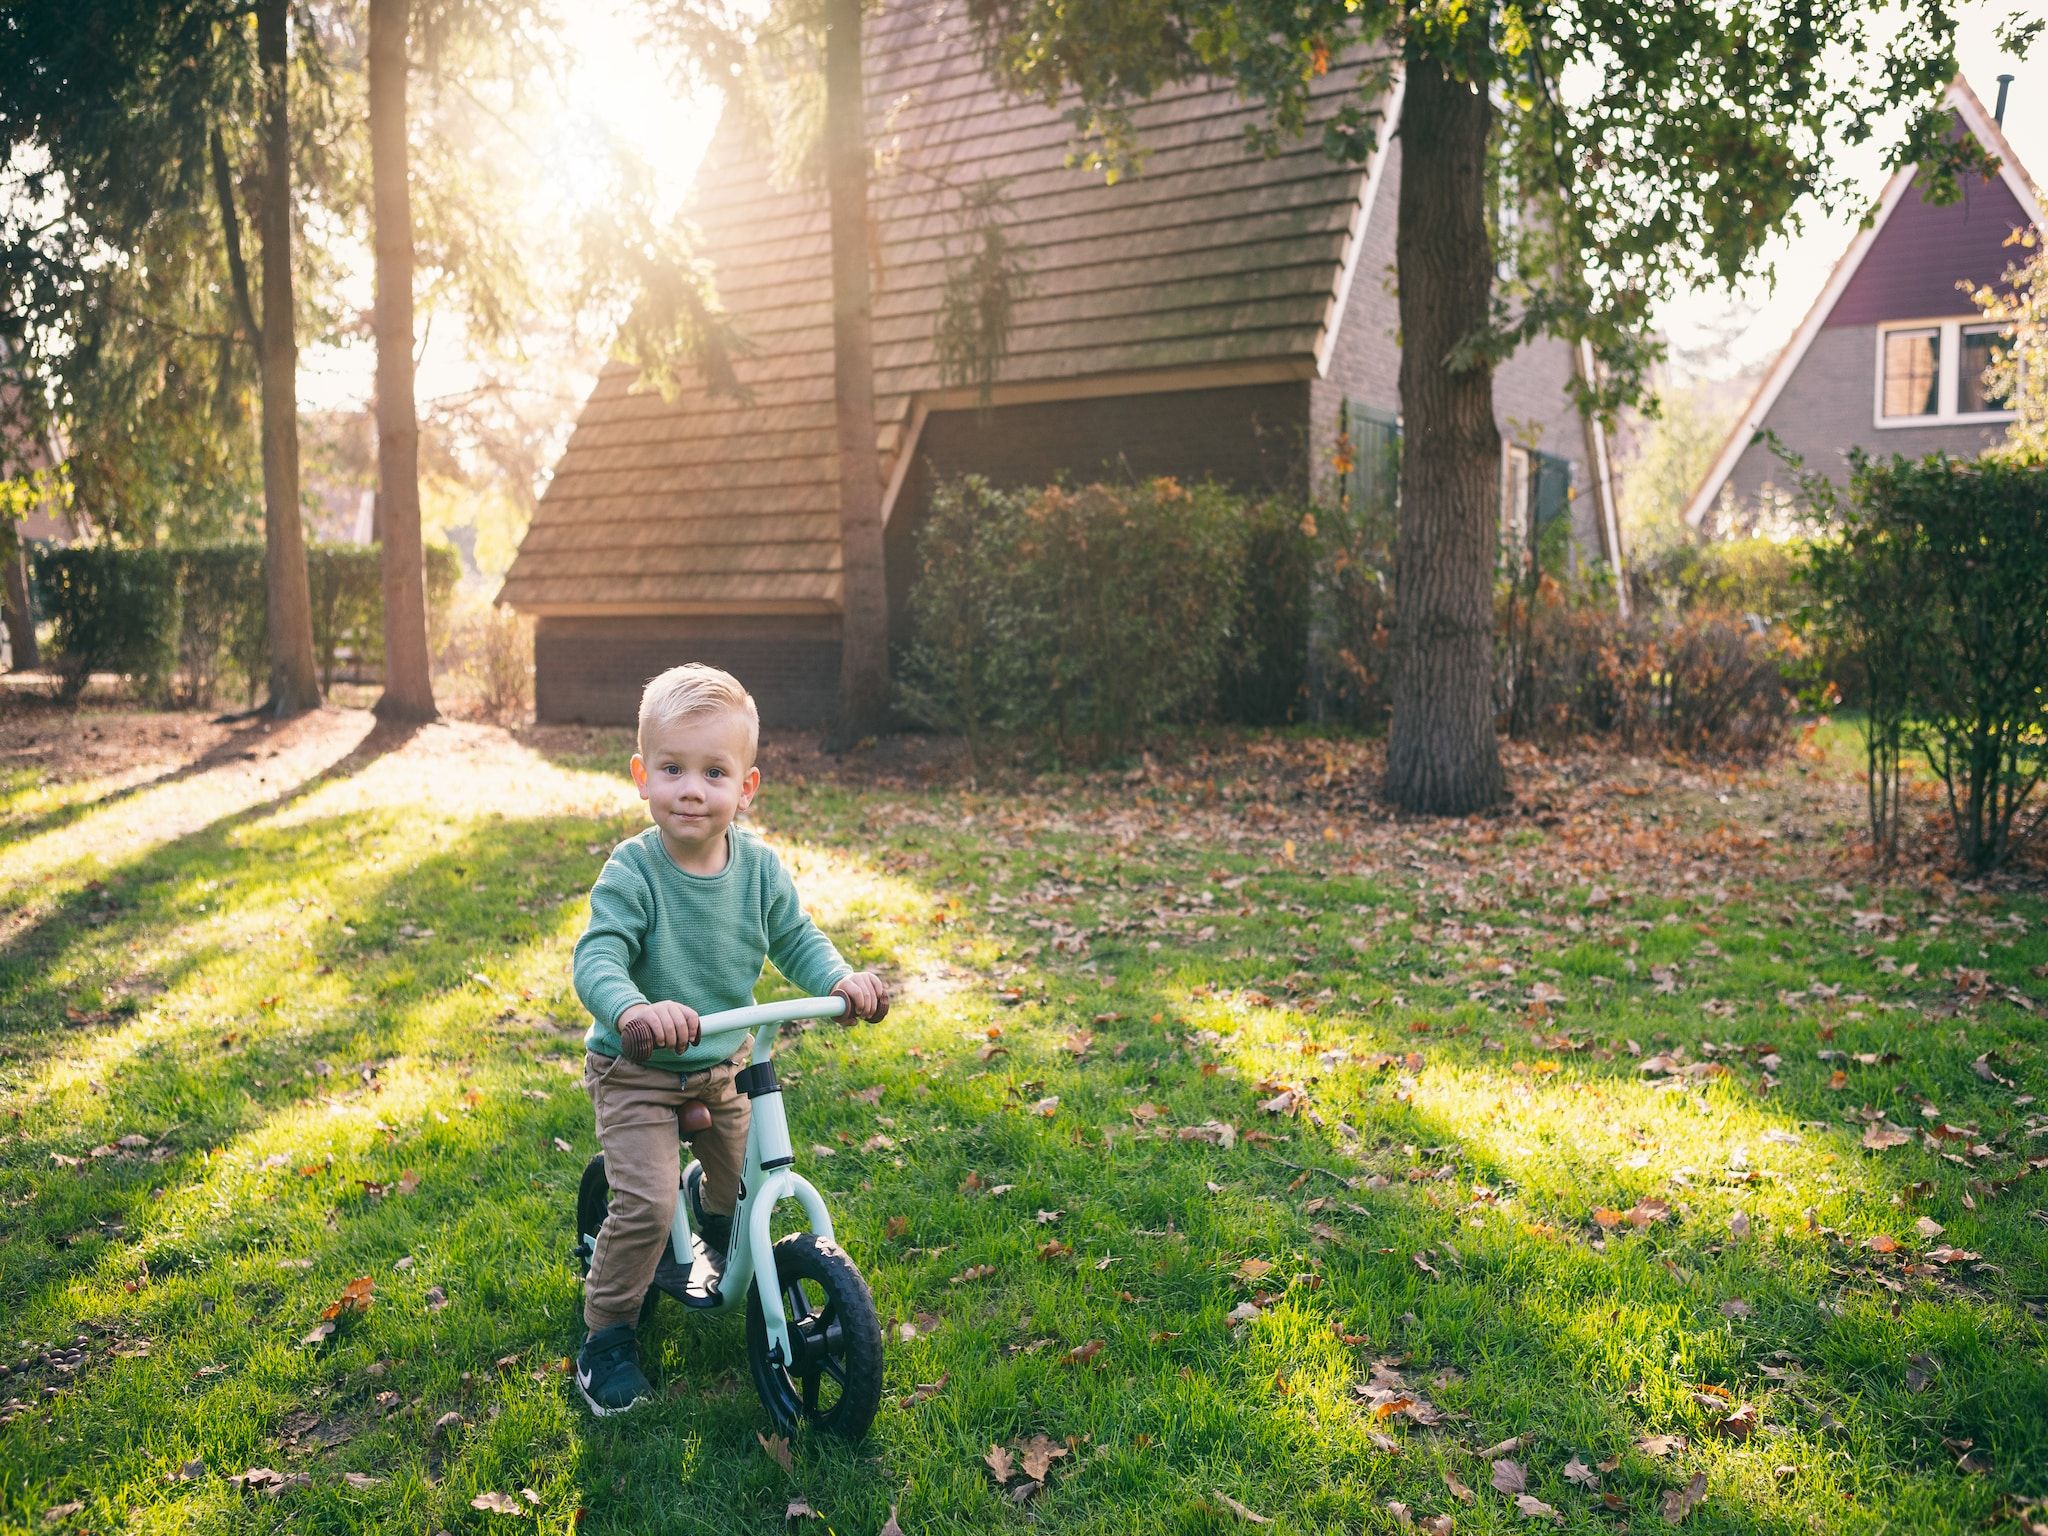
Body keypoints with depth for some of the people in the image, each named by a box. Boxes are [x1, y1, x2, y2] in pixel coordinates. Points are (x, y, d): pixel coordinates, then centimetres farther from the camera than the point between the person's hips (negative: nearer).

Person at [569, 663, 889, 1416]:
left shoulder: (759, 866, -10)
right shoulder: (632, 873, -24)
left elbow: (796, 938, 0)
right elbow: (597, 958, -32)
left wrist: (842, 979, -20)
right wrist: (633, 1010, -54)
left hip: (723, 1063, 5)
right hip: (637, 1070, -5)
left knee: (743, 1182, 19)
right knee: (647, 1205, -15)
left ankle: (730, 1258, 55)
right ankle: (605, 1337, 9)